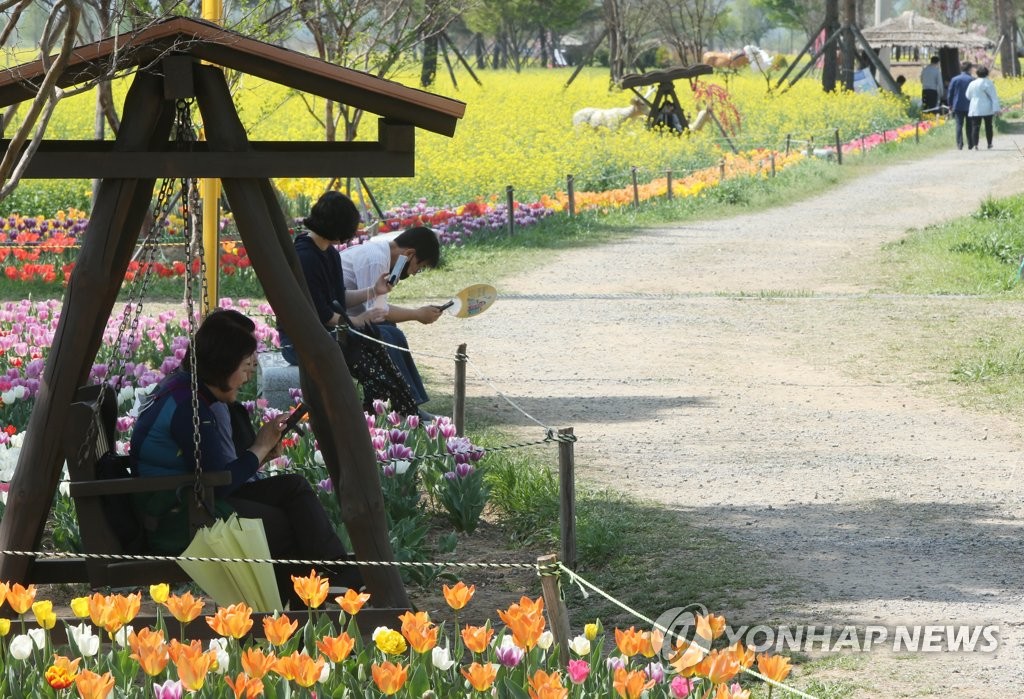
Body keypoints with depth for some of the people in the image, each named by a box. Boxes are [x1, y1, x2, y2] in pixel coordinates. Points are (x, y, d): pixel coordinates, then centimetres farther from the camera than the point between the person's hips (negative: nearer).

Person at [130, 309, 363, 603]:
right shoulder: (189, 406, -21)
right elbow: (218, 484, -21)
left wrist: (262, 453, 3)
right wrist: (260, 448, -8)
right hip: (172, 521, -10)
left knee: (293, 487, -2)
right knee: (283, 524, -13)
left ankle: (342, 575, -10)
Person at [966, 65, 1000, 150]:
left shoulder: (972, 83, 4)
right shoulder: (988, 83, -7)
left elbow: (968, 96, 13)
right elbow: (994, 97, -9)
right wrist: (996, 109, -9)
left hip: (975, 109, 2)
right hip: (987, 109, -2)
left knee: (975, 127, -1)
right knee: (988, 126, 12)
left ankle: (975, 144, -13)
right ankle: (989, 144, 17)